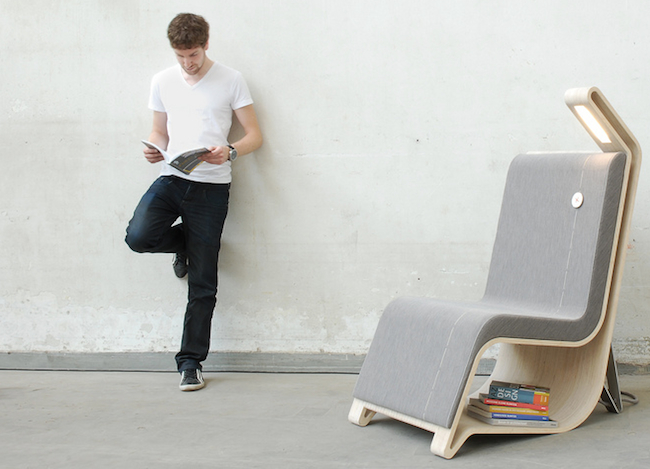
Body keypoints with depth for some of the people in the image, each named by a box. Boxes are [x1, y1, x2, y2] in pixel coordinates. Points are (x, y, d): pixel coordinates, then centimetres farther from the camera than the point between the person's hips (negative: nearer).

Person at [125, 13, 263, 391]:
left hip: (211, 186, -3)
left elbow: (255, 135, 1)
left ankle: (191, 362, 8)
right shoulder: (163, 82, 11)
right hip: (171, 179, 3)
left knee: (202, 284, -2)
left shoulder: (231, 80, 1)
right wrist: (154, 148, -5)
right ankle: (184, 244, 10)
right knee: (139, 236, -25)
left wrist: (229, 152, -20)